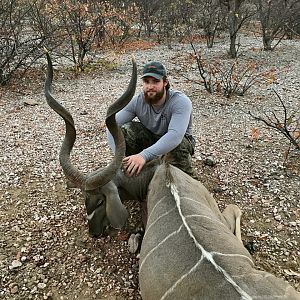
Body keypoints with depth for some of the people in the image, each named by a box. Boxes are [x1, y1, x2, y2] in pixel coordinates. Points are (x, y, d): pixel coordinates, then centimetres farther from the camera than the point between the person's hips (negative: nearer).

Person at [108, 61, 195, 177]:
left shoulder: (180, 102, -30)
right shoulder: (137, 101, -18)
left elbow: (175, 135, -46)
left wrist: (144, 155, -55)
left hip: (179, 141, -3)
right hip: (150, 139, 3)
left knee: (178, 146, -38)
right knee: (126, 130, -23)